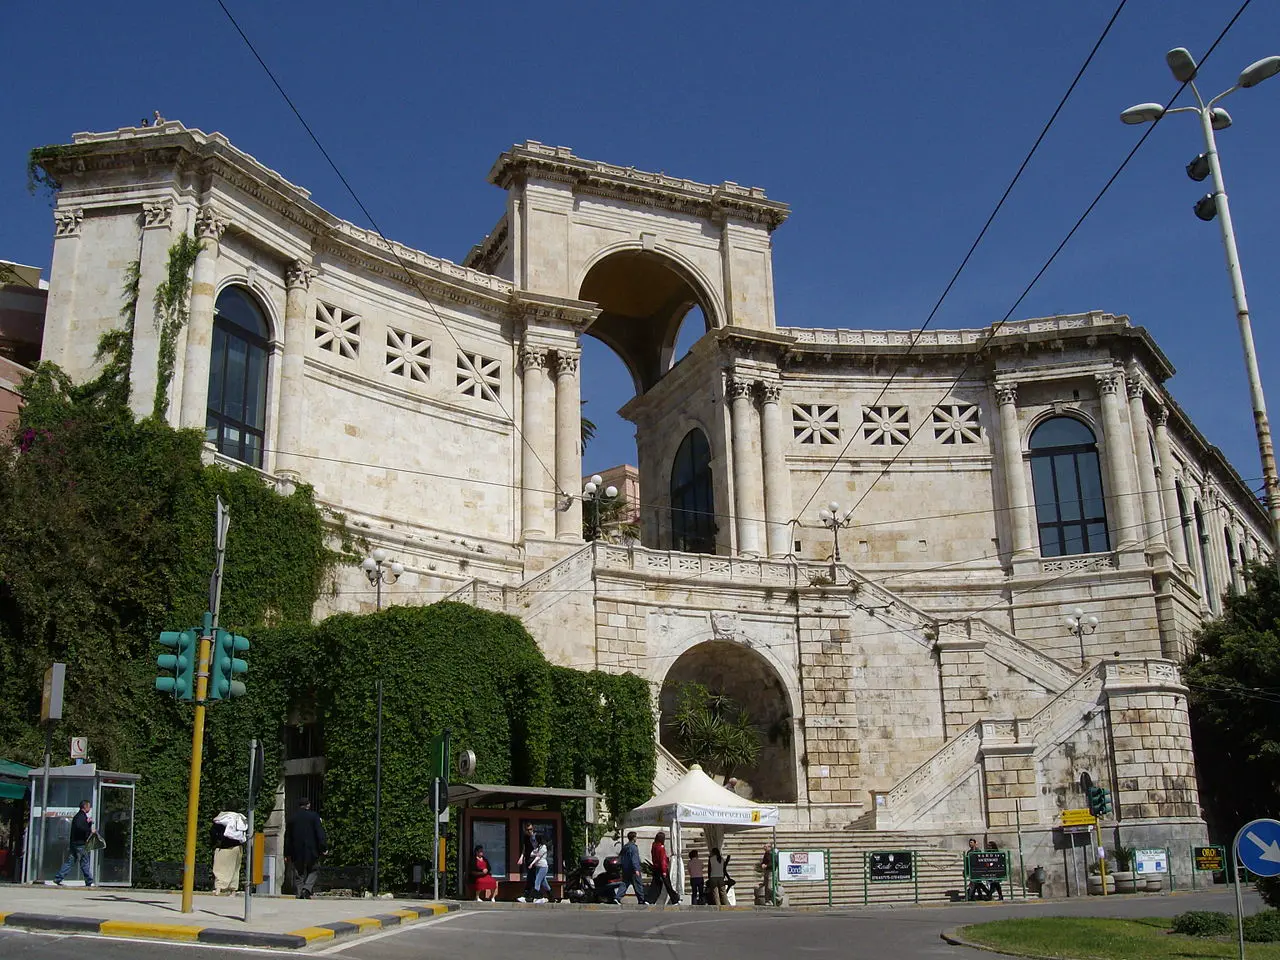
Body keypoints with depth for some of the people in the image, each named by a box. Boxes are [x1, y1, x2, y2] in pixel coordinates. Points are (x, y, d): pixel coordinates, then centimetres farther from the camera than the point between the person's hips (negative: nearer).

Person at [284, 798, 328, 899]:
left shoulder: (291, 818, 10)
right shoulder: (314, 816, -1)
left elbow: (287, 838, 13)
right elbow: (320, 833, -8)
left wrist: (287, 854, 17)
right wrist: (324, 847, -6)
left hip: (296, 852, 3)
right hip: (311, 850, -3)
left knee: (298, 875, 8)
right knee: (313, 871, 8)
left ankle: (299, 894, 3)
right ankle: (307, 888, -13)